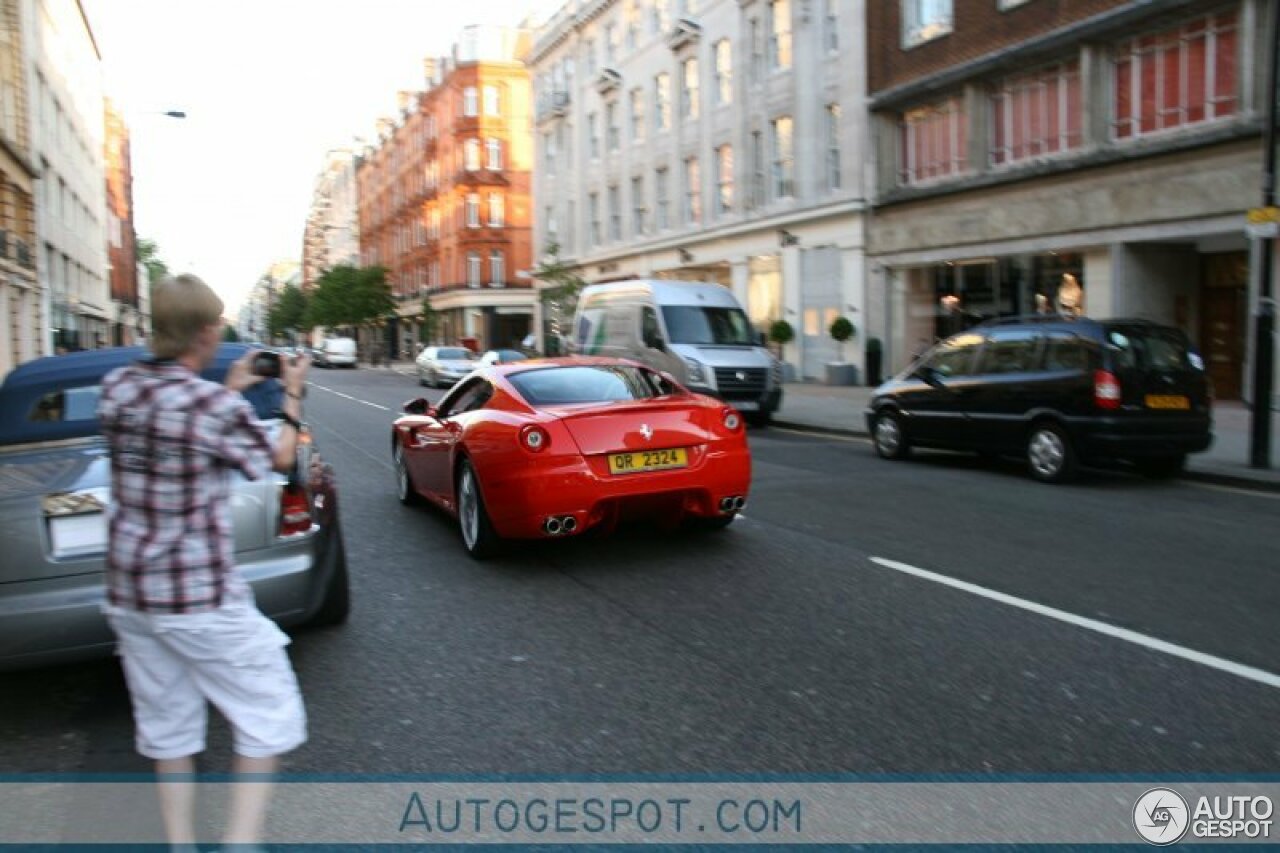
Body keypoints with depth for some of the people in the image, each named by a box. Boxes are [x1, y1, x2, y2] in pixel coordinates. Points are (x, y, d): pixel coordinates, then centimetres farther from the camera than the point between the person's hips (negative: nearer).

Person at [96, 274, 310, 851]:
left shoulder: (117, 388, 0)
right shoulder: (217, 406, -18)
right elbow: (279, 460, 1)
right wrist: (292, 396, 13)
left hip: (128, 592, 7)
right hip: (199, 597, -7)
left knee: (167, 726, 18)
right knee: (269, 714, 8)